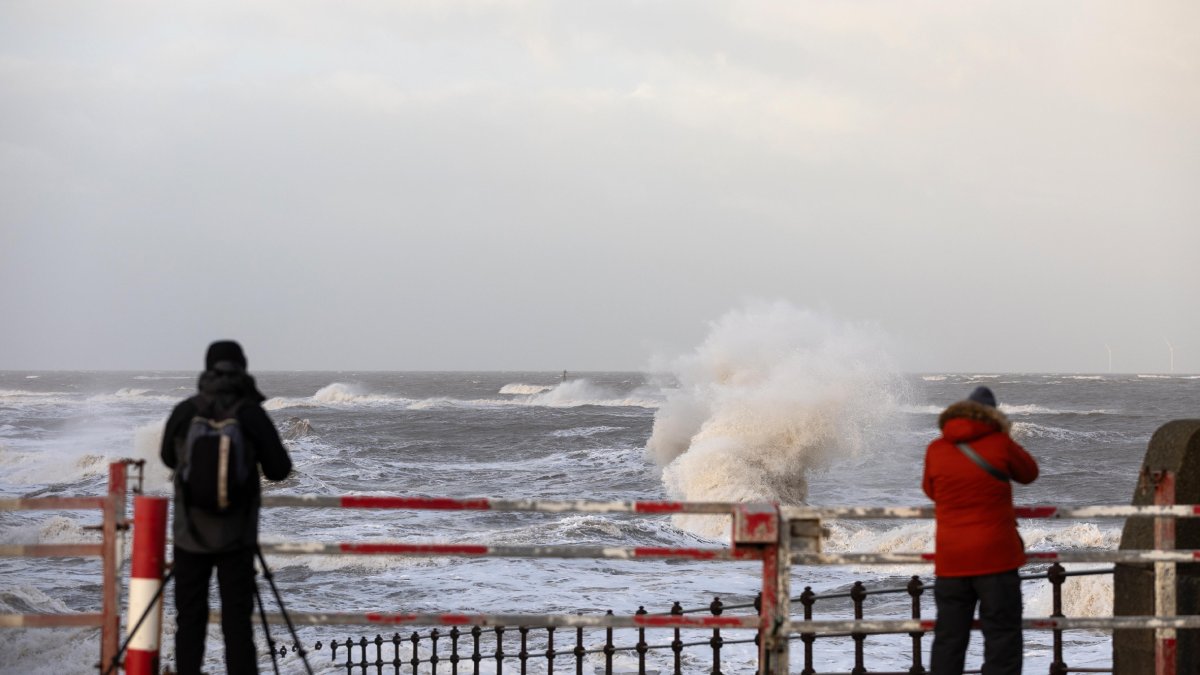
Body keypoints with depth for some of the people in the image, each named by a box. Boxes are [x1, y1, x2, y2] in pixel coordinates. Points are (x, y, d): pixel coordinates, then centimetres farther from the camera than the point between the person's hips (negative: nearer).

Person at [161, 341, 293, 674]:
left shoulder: (184, 412, -3)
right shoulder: (251, 413, -8)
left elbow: (169, 458, 14)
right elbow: (280, 469, -1)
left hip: (190, 532, 1)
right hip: (236, 535, -1)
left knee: (190, 619, 7)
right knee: (236, 619, 0)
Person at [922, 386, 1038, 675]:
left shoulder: (936, 450, 0)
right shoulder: (999, 445, -8)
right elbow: (1029, 473, 9)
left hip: (950, 561, 3)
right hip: (995, 557, -3)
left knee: (949, 639, 9)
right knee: (1002, 636, 1)